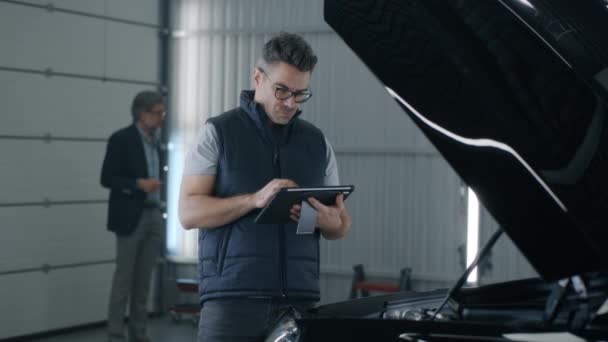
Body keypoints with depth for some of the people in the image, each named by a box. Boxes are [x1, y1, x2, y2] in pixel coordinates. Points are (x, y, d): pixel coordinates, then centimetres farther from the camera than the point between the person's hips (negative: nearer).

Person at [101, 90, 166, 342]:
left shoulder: (154, 140, 13)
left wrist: (157, 201, 13)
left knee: (143, 281, 8)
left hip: (154, 216, 7)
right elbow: (107, 178, -12)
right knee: (124, 279, -2)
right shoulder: (121, 139, -8)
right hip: (131, 217, -7)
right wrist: (138, 184, -22)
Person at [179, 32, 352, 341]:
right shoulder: (218, 133, 3)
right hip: (231, 299, -4)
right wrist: (255, 200, -19)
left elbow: (342, 223, 18)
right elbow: (189, 212, -6)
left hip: (299, 300, 4)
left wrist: (331, 223, -7)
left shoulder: (317, 142, 15)